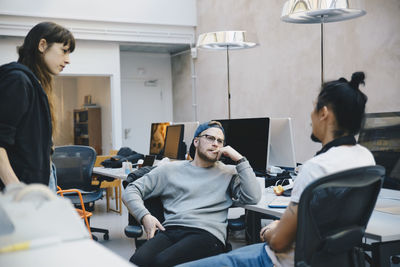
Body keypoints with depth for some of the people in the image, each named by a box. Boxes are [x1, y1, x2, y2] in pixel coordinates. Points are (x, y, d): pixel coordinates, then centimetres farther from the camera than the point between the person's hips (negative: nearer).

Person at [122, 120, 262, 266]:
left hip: (207, 233, -2)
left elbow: (253, 198, 2)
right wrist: (144, 216, -2)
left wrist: (239, 159, 5)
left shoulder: (228, 173, 19)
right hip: (169, 231, 2)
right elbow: (131, 191, 18)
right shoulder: (171, 169, 20)